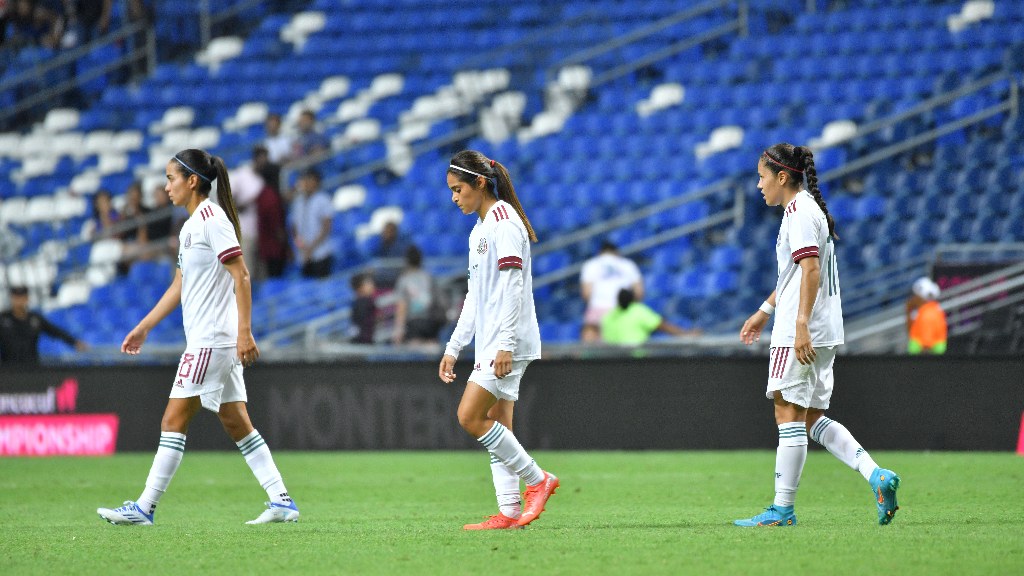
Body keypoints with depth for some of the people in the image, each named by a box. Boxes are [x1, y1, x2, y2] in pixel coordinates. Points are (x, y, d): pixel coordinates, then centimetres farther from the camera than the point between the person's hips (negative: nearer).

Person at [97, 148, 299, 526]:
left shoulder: (212, 219, -12)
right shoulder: (191, 226, 18)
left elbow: (241, 276, -17)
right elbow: (179, 285, 25)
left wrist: (244, 332, -22)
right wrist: (144, 328, 25)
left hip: (212, 340, -10)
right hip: (206, 340, 10)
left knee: (174, 420, -7)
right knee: (235, 422, 8)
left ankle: (144, 508, -5)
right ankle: (282, 502, 7)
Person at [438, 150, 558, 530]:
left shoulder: (503, 219, -11)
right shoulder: (481, 228, 20)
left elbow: (511, 285, -19)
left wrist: (505, 343, -24)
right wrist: (454, 348, 21)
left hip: (508, 343, -10)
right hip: (490, 344, 10)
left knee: (470, 416, -14)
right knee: (496, 427, 5)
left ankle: (537, 480, -6)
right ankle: (510, 512, 3)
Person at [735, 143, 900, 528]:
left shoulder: (798, 211, -11)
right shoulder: (809, 208, 20)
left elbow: (811, 269, -21)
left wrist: (801, 324, -26)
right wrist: (764, 312, 35)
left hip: (801, 333, -10)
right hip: (823, 333, 10)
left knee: (789, 415, -6)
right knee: (813, 419, 11)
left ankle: (782, 509, -4)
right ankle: (876, 476, 0)